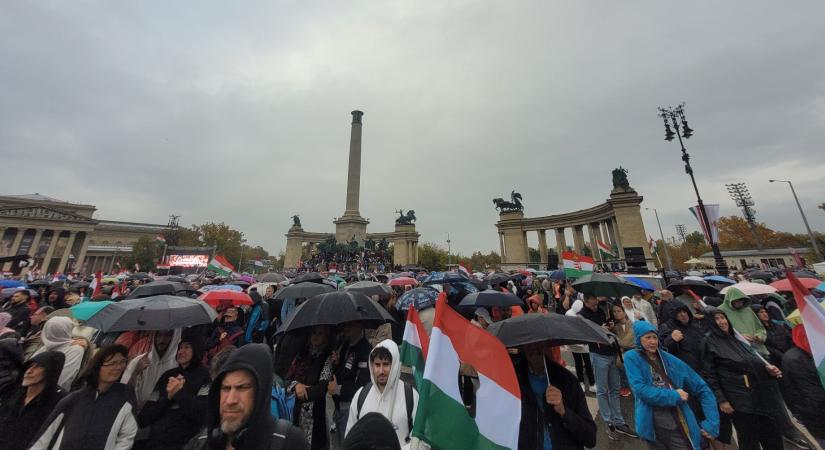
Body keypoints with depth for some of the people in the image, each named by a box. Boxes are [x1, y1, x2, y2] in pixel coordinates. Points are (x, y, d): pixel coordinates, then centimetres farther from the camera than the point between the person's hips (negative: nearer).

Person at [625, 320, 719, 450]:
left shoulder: (670, 360, 2)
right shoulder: (631, 358, -9)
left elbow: (702, 389, 7)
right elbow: (640, 389, -14)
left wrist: (711, 423, 0)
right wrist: (674, 396, -12)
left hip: (679, 426, 3)